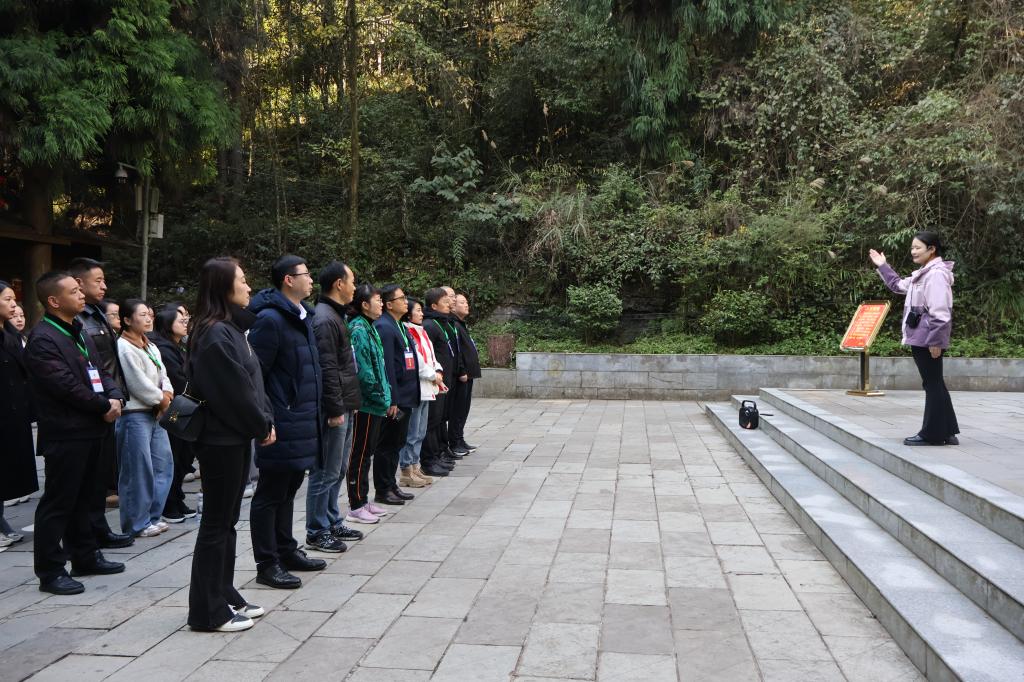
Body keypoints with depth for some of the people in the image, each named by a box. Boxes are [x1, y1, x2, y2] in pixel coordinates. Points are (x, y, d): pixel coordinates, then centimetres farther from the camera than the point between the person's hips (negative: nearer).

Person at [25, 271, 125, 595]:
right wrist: (104, 405, -12)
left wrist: (116, 397, -4)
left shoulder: (80, 333, 16)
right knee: (58, 503, -1)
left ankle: (85, 556, 29)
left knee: (83, 499, 18)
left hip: (91, 429, 9)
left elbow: (100, 372, 16)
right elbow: (66, 385, -21)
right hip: (65, 434, -9)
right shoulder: (42, 339, -13)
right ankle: (50, 571, 7)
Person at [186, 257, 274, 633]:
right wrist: (262, 425, -7)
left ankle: (225, 596, 26)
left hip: (235, 435, 10)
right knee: (216, 522, -1)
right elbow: (234, 391, -19)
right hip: (221, 438, -10)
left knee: (227, 520, 15)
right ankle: (208, 610, 8)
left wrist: (265, 420, 4)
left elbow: (252, 380, 13)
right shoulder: (215, 334, -17)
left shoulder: (231, 328, 13)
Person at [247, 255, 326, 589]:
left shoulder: (303, 317, 14)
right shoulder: (270, 319, -16)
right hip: (282, 425, -9)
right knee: (270, 494, 1)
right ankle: (267, 564, 11)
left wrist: (316, 411, 20)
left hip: (303, 422, 9)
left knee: (288, 489, 19)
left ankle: (286, 550, 32)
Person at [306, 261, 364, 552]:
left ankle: (333, 523, 27)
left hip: (344, 407, 10)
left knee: (337, 470, 17)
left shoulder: (335, 315, 17)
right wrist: (335, 409, -20)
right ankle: (317, 532, 7)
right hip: (334, 409, -10)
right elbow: (326, 370, -21)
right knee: (326, 472, -2)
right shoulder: (324, 319, -17)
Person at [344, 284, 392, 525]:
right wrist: (380, 397, -14)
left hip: (373, 403, 9)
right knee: (359, 454, -2)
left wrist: (385, 395, 13)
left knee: (366, 452, 15)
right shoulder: (358, 329, -15)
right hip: (365, 403, -9)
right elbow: (362, 369, -20)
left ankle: (363, 500, 25)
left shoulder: (369, 327, 15)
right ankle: (355, 507, 6)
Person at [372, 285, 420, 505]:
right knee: (386, 445, 1)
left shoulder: (400, 326, 15)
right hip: (394, 398, -10)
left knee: (396, 443, 17)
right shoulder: (384, 327, -16)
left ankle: (391, 485, 28)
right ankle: (382, 491, 11)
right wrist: (392, 400, -22)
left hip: (404, 396, 10)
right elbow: (386, 366, -21)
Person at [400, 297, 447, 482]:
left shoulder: (421, 332, 18)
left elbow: (431, 356, 18)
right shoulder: (407, 332, -12)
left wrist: (438, 372, 2)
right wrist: (433, 376, -10)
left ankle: (415, 467, 21)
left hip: (426, 389, 10)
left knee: (420, 432, 14)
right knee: (412, 433, -4)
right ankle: (407, 472, 2)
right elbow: (414, 359, -18)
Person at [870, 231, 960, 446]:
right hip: (921, 338, 10)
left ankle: (932, 434, 4)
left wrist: (935, 340, -21)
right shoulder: (922, 274, 16)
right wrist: (882, 266, 32)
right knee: (935, 385, 14)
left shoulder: (936, 274, -15)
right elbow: (899, 285, 35)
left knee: (933, 384, -3)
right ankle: (946, 432, 22)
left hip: (928, 339, -10)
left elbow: (940, 312, -20)